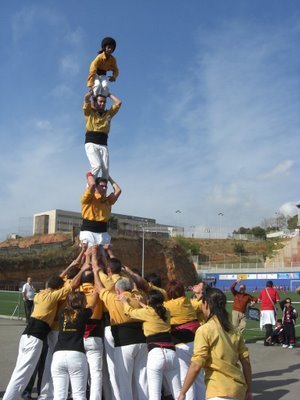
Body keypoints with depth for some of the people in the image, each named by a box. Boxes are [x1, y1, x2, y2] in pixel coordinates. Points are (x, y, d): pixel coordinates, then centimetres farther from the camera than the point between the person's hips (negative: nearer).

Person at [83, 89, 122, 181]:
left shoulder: (108, 113, 20)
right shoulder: (89, 112, 10)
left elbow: (119, 102, 16)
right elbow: (86, 98, -3)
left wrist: (109, 94, 26)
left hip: (103, 145, 4)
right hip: (91, 144, -4)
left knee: (106, 169, -11)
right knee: (97, 165, -22)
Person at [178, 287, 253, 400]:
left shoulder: (204, 330, -10)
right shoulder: (233, 330, 8)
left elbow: (196, 366, -14)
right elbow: (246, 361, 9)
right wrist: (249, 391, 17)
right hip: (239, 390, 8)